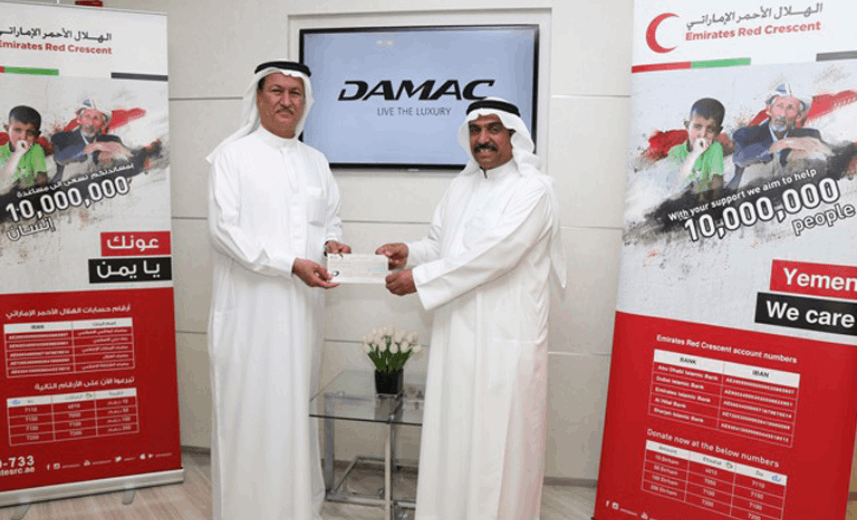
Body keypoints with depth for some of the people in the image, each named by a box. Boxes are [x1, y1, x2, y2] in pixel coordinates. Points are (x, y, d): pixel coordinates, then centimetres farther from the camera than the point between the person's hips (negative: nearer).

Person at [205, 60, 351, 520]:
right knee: (251, 410, 1)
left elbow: (330, 220, 21)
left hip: (302, 308, 5)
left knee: (296, 409, 12)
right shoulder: (232, 155, -1)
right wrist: (291, 264, -18)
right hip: (250, 308, -4)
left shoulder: (316, 162, 15)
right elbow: (225, 228, -10)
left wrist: (331, 243, -3)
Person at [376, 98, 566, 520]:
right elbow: (440, 244, 19)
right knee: (451, 435, 14)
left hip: (505, 340, -6)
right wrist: (410, 252, -4)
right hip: (455, 334, 6)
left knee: (498, 442, 3)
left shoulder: (533, 189, -10)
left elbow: (493, 254, -20)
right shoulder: (460, 187, 13)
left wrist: (419, 278, -18)